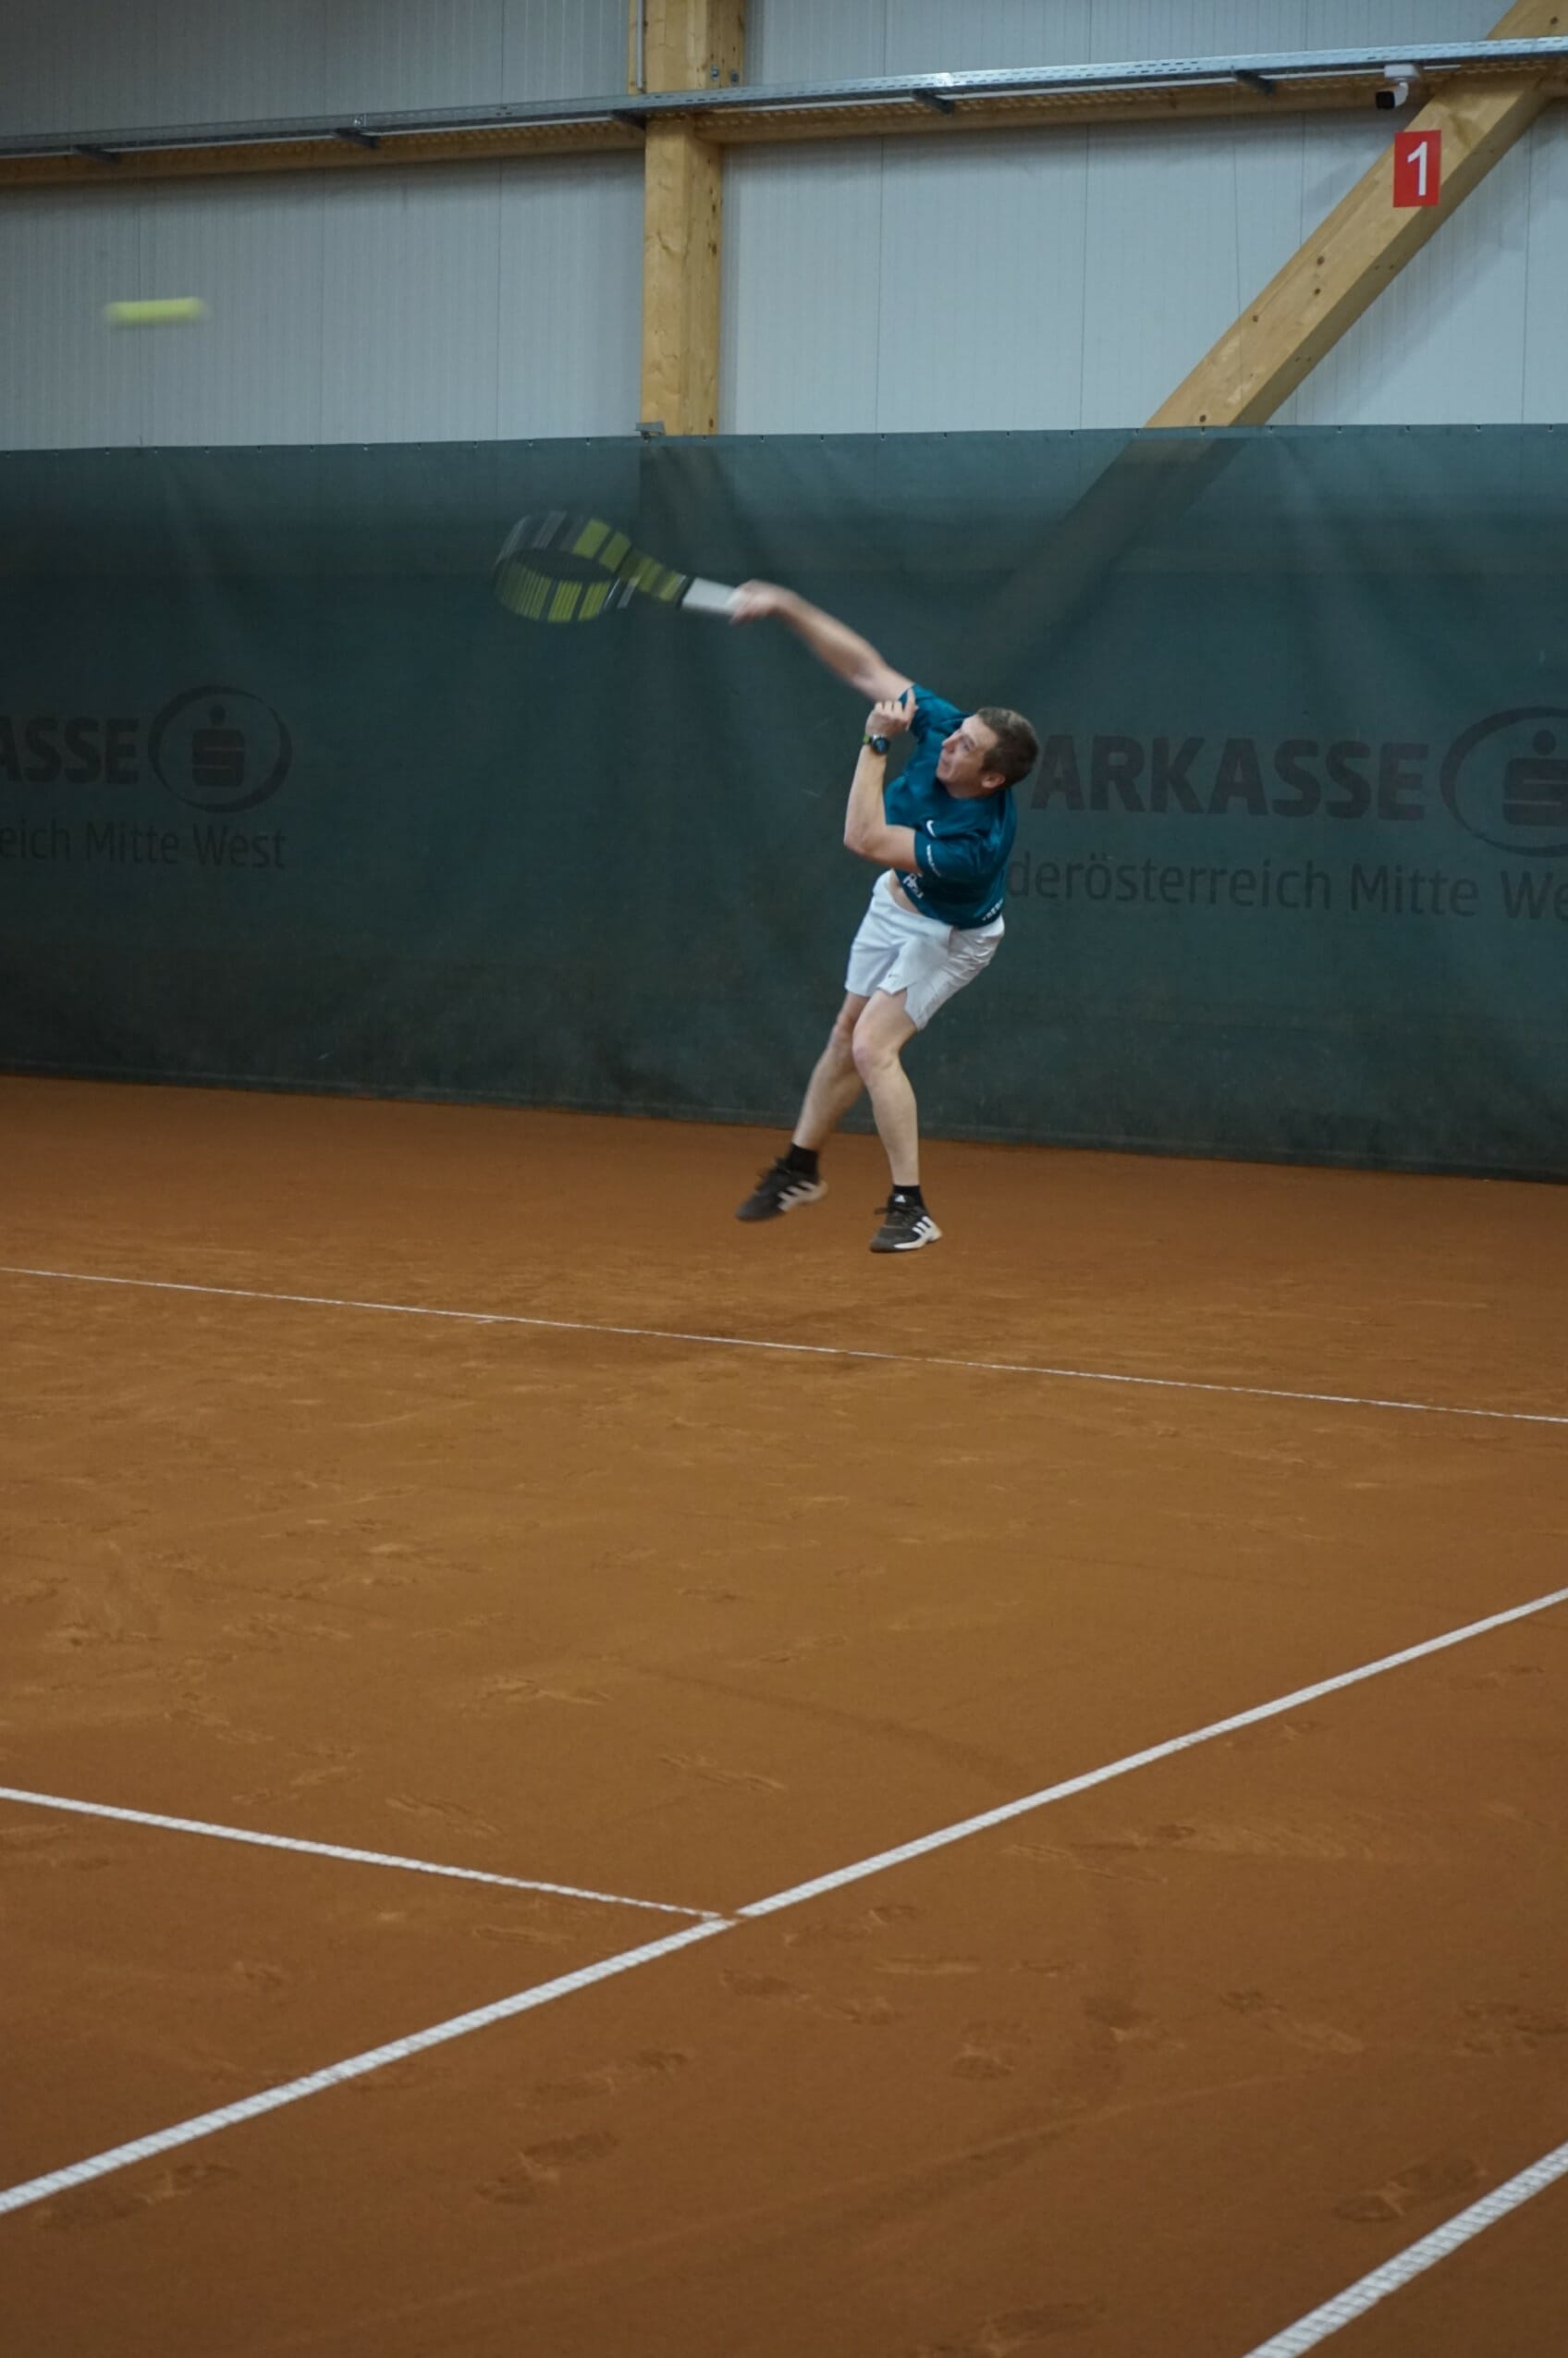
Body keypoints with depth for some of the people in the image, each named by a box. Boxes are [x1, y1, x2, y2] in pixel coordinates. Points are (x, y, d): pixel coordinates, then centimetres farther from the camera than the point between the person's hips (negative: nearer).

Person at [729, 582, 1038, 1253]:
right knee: (846, 1036, 18)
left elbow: (865, 840, -40)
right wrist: (787, 607, -24)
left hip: (947, 935, -7)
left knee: (873, 1047, -20)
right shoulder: (941, 725, -27)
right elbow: (866, 667, -18)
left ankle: (910, 1208, -12)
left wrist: (876, 744, -40)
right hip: (897, 902, 7)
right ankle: (801, 1168, 38)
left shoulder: (979, 839, -43)